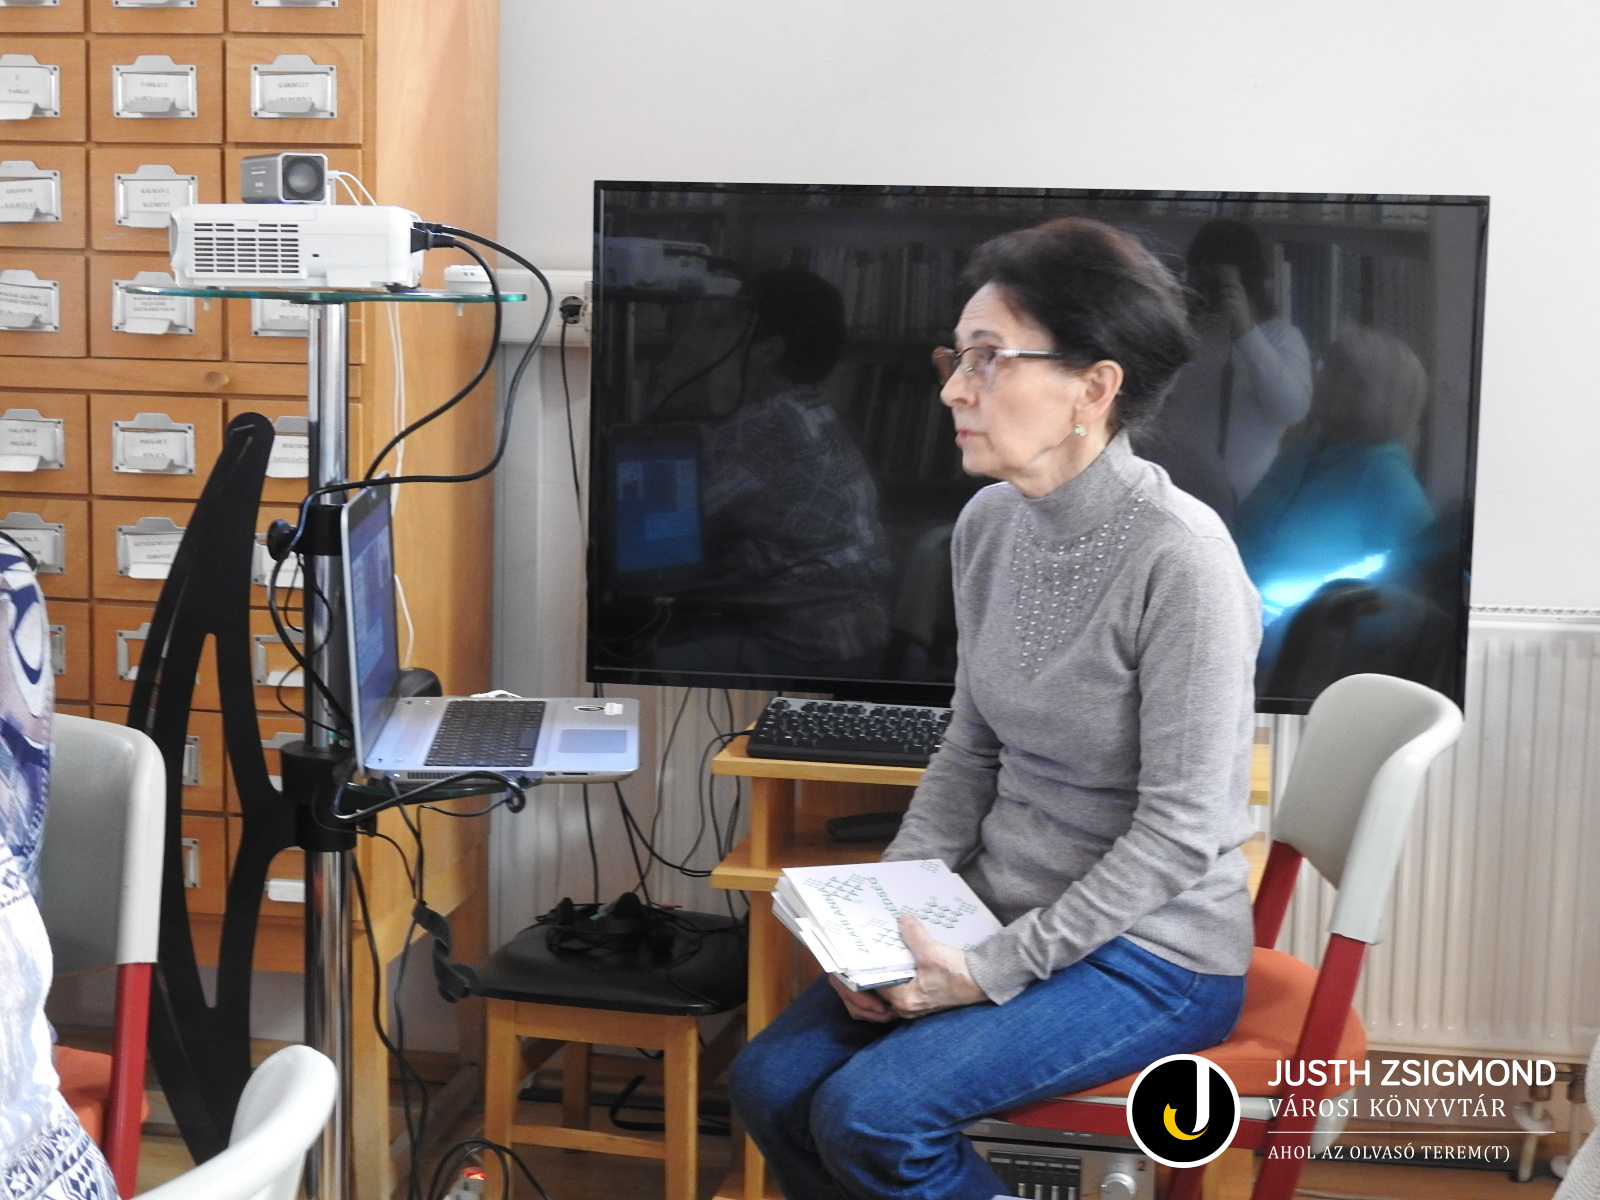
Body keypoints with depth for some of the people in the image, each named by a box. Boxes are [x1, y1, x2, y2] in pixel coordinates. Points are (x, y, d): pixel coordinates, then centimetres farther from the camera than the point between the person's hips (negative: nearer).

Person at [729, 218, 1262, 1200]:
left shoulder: (1179, 556, -22)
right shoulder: (991, 525, 1)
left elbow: (1183, 827, -20)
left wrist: (997, 970, -19)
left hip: (1147, 955, -7)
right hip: (1005, 921, 7)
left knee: (870, 1113, -20)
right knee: (771, 1084, -3)